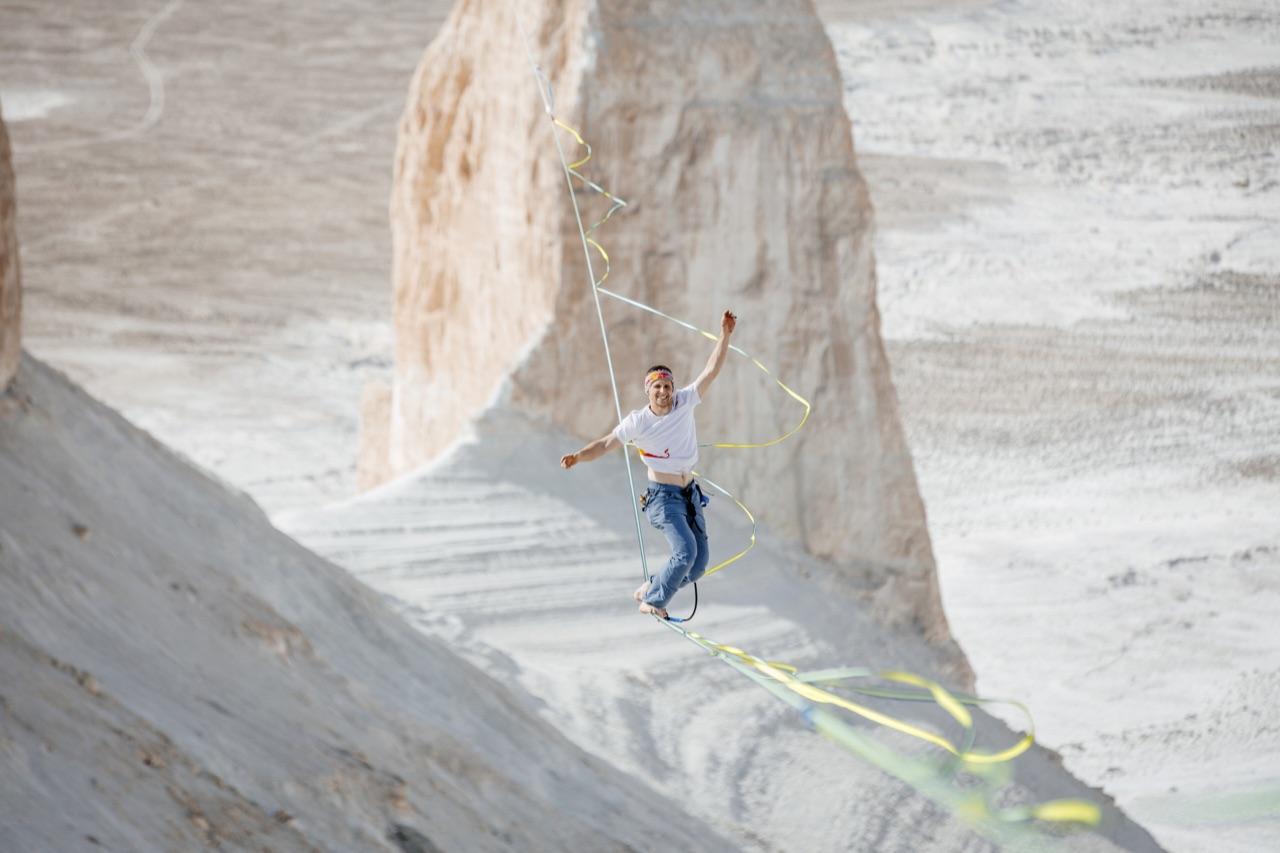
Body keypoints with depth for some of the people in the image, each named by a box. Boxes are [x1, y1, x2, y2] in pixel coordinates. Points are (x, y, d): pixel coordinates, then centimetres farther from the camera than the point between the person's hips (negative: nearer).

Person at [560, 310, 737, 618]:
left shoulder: (684, 403, -3)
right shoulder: (638, 422, -11)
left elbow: (711, 370, -5)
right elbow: (606, 443, -4)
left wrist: (725, 335, -14)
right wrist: (577, 457, -19)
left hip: (690, 494, 5)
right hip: (663, 496, -5)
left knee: (699, 563, 4)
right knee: (685, 551, -22)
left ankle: (650, 589, 24)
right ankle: (653, 600, -5)